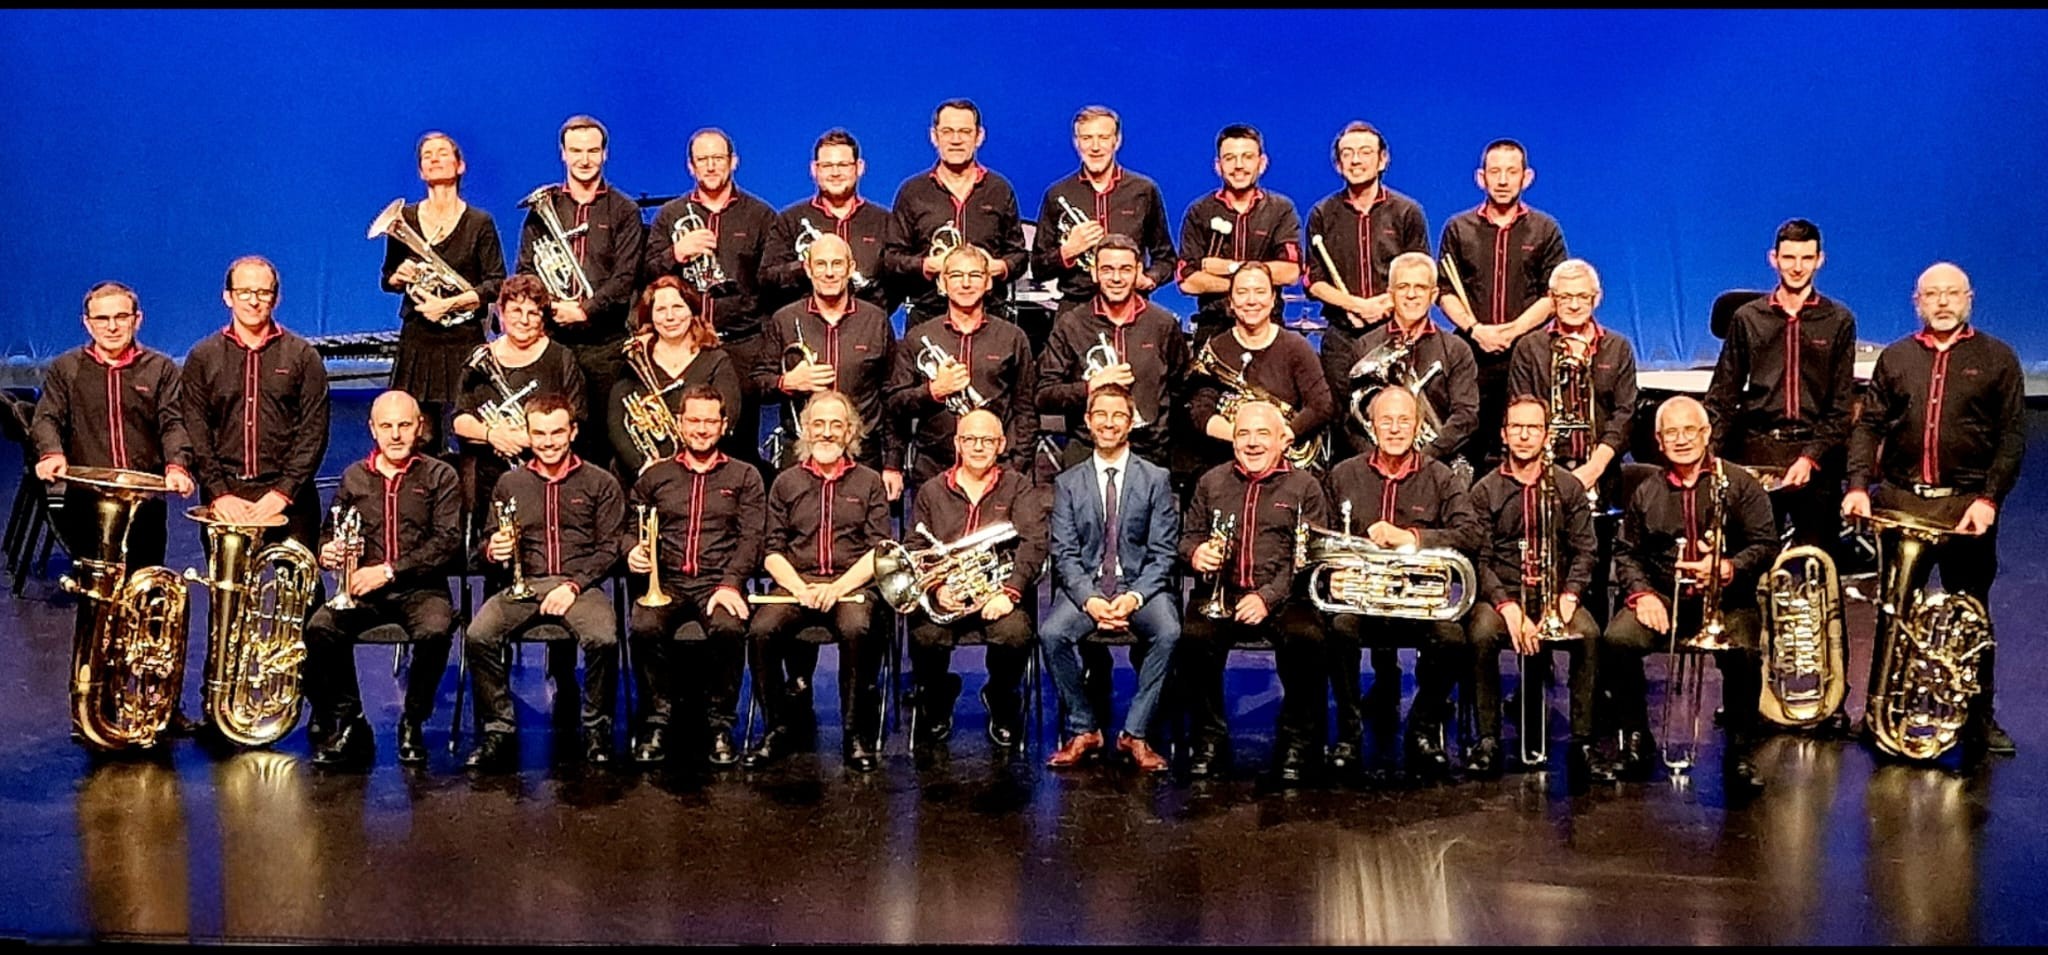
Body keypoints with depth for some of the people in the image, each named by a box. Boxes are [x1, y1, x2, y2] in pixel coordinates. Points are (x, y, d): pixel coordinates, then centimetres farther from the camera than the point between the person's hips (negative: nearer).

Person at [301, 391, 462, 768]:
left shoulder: (441, 477, 5)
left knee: (435, 631, -35)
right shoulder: (354, 478, 15)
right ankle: (348, 725, -11)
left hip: (419, 588, -3)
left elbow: (448, 542, -6)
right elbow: (329, 533, 21)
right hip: (361, 590, 3)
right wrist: (326, 550, -5)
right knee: (320, 628, -28)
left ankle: (412, 725, -11)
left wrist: (389, 571, -15)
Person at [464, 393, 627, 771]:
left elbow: (609, 549, 3)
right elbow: (489, 545, 21)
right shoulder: (509, 484, 15)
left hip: (581, 585, -2)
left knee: (603, 640, -33)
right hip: (523, 585, 2)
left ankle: (597, 728, -10)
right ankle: (499, 731, -13)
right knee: (477, 637, -27)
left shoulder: (600, 483, 8)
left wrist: (573, 585, -11)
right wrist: (491, 549, -4)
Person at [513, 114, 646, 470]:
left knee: (603, 429, -1)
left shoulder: (624, 210, 6)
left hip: (605, 342, -1)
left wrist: (585, 309, -15)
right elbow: (525, 271, 7)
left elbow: (625, 277, -3)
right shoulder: (543, 207, 11)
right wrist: (552, 305, -12)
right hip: (552, 338, 1)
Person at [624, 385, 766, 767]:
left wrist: (730, 584, -14)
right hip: (664, 582, 1)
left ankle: (718, 725, -16)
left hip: (719, 582, -1)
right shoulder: (654, 476, 18)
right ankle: (656, 721, -15)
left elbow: (751, 537, 2)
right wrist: (632, 552, -8)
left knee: (729, 628, -34)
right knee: (645, 628, -31)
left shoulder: (744, 477, 13)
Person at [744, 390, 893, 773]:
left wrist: (838, 588, -12)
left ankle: (858, 734, -21)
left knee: (856, 630, -35)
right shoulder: (786, 483, 16)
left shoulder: (869, 482, 13)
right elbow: (773, 552, 10)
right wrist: (800, 588, -10)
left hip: (852, 585, -1)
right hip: (796, 584, 2)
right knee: (761, 631, -29)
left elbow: (879, 550, 4)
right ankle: (778, 729, -12)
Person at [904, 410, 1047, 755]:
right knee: (926, 636, -30)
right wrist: (937, 588, -13)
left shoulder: (1019, 489, 11)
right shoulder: (931, 492, 16)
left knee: (1014, 632, -33)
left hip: (999, 591, -1)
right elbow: (916, 553, 7)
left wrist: (1009, 592, -19)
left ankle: (1002, 701, 2)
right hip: (944, 594, 1)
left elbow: (1032, 545, -3)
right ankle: (937, 702, 5)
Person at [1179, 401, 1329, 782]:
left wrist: (1268, 597, -15)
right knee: (1194, 636, -30)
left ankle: (1296, 742, -13)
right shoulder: (1211, 482, 17)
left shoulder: (1304, 487, 7)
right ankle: (1209, 738, -11)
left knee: (1306, 638, -33)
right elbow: (1188, 535, 19)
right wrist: (1195, 553, -7)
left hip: (1282, 598, -2)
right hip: (1221, 595, 2)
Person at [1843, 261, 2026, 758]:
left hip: (1968, 506, -2)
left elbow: (2012, 437, 0)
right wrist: (1858, 485, -5)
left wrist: (1989, 498, -10)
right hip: (1900, 501, 2)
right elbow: (1869, 425, 9)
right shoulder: (1895, 358, 11)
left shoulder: (1997, 359, 4)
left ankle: (1979, 719, 14)